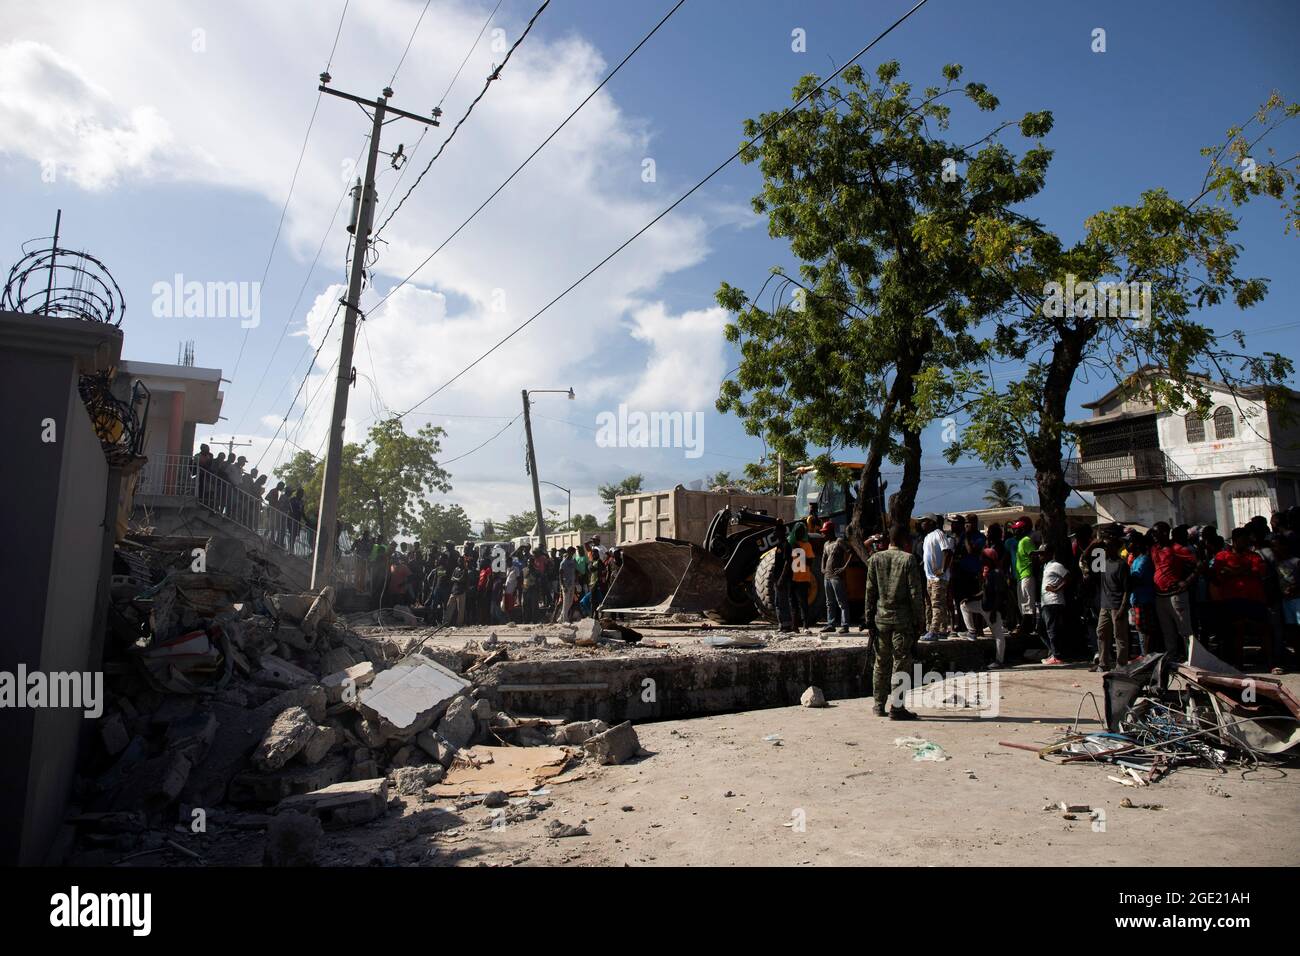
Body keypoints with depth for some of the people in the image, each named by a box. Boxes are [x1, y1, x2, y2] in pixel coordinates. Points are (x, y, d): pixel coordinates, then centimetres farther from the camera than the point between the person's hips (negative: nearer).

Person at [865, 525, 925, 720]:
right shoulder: (909, 559, -7)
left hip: (881, 618, 4)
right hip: (902, 619, -4)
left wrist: (869, 621, 8)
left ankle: (878, 705, 21)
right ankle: (897, 708, 4)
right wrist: (918, 620, 0)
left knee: (881, 662, 14)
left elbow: (870, 592, 3)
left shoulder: (876, 559, 3)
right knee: (901, 662, 3)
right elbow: (915, 593, -8)